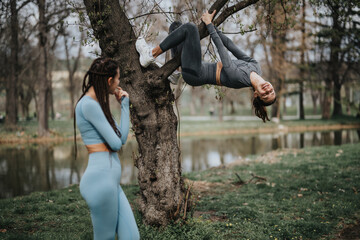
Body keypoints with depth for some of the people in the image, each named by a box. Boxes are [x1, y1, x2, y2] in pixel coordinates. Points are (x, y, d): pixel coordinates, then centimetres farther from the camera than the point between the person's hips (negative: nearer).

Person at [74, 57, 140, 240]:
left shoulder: (97, 103, 18)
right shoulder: (89, 104, -13)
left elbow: (122, 137, 13)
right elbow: (116, 143, -13)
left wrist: (124, 104, 12)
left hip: (110, 180, 9)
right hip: (101, 178, -9)